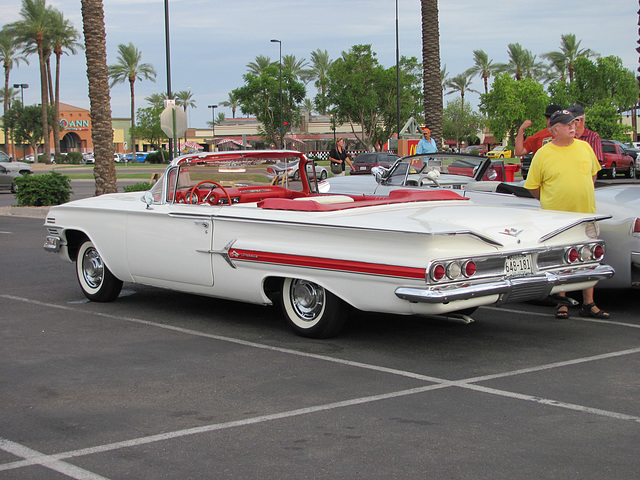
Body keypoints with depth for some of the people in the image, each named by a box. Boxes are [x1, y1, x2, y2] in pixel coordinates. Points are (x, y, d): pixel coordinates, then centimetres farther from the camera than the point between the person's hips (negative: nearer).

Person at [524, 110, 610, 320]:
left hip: (586, 215, 3)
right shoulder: (543, 154, -6)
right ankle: (562, 304, 15)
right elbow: (532, 186, 1)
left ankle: (589, 304, 14)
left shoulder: (585, 147, 5)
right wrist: (550, 203, 4)